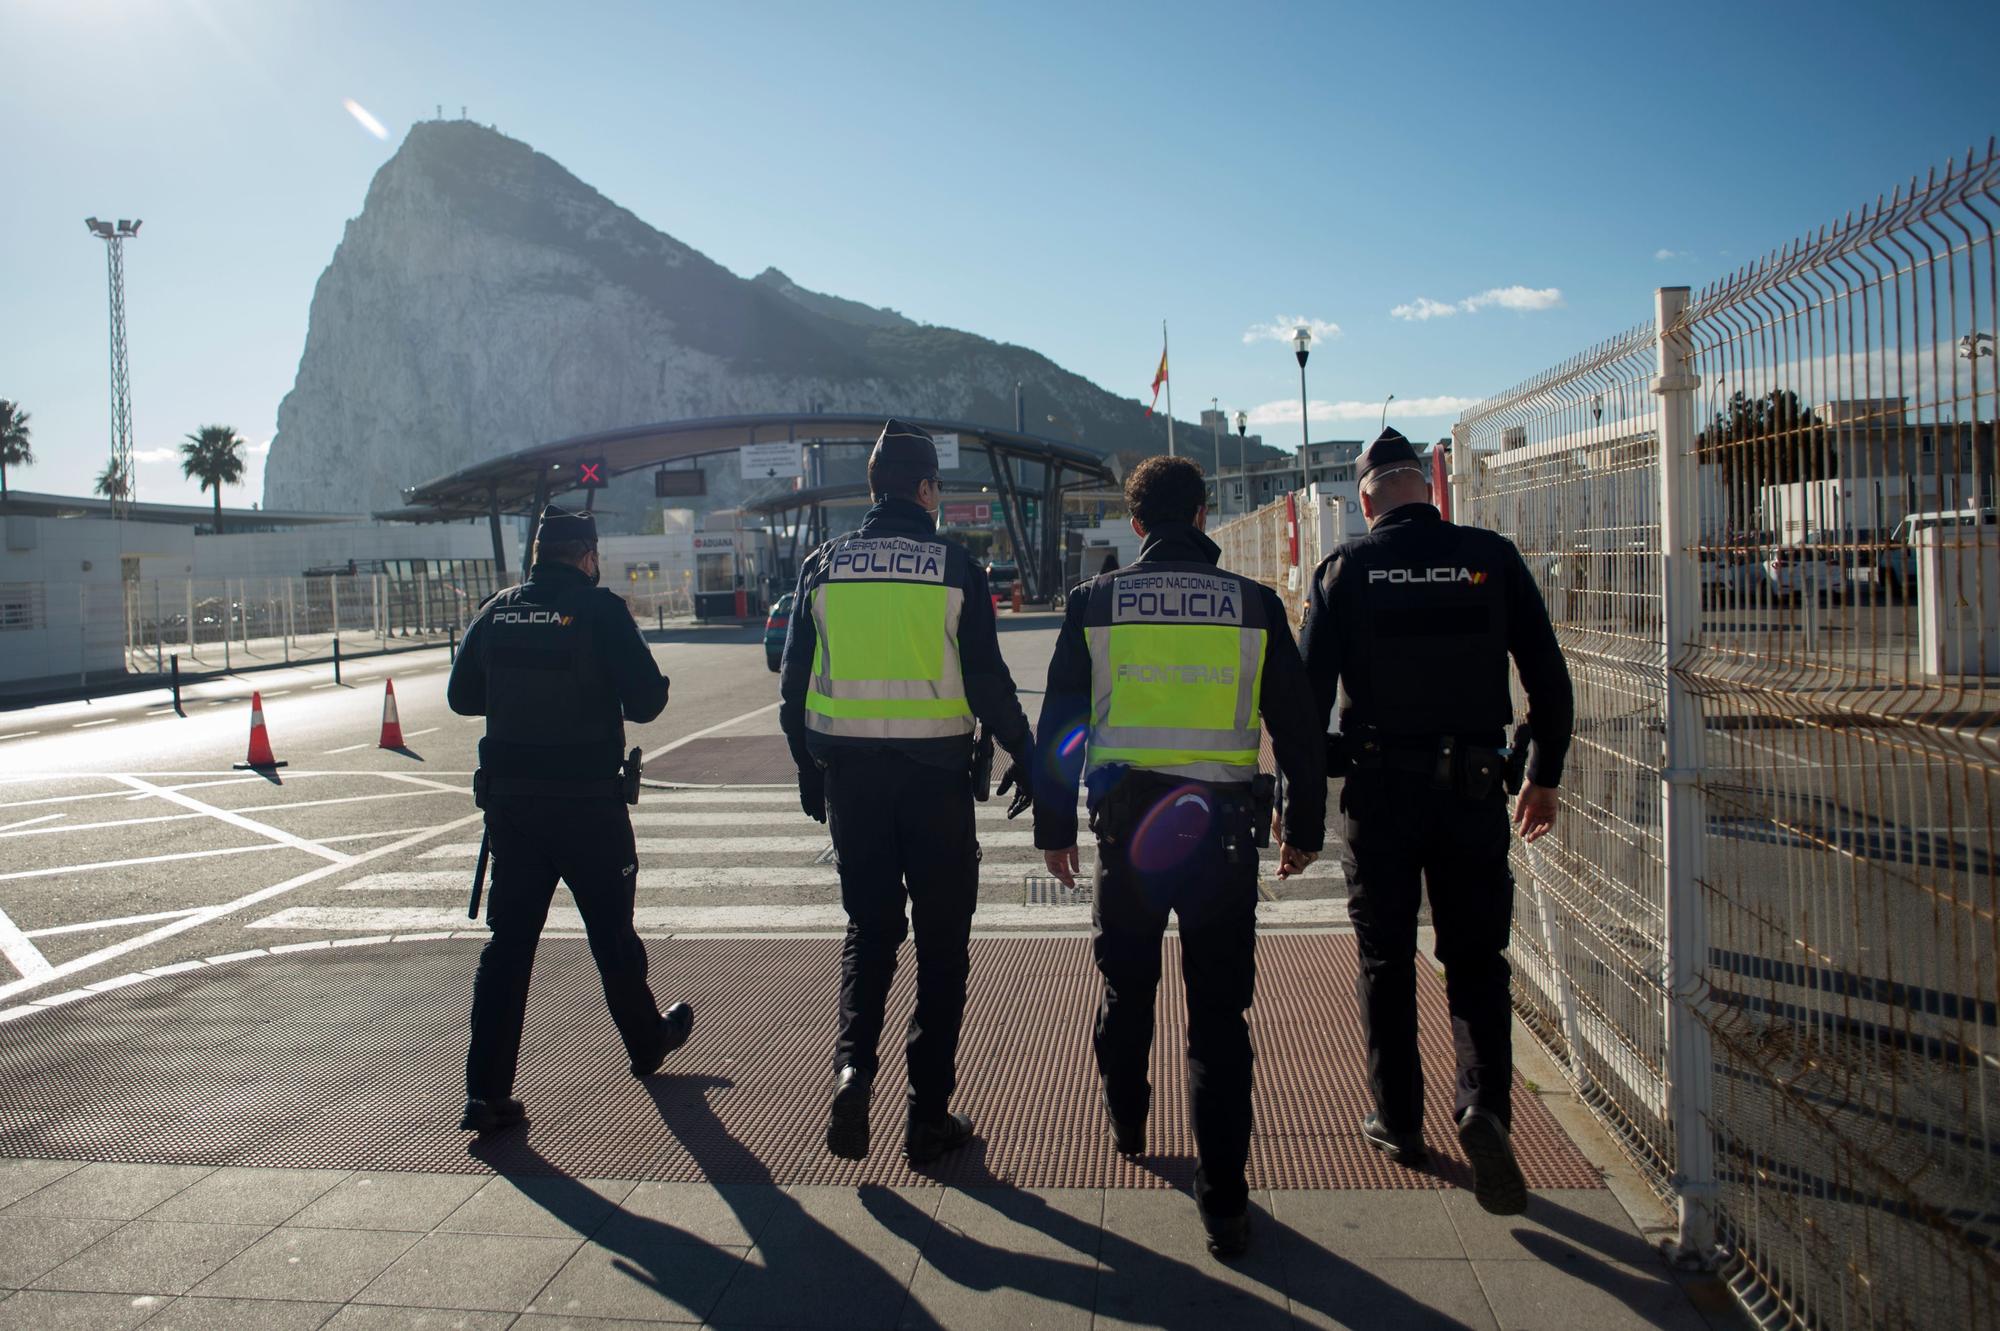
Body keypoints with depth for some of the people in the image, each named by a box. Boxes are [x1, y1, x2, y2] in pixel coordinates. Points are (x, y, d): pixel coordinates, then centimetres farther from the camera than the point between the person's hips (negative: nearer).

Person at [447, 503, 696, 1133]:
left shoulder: (498, 611, 3)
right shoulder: (599, 609, -10)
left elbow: (462, 695, 10)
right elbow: (646, 698, -14)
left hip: (510, 799, 3)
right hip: (588, 801, -3)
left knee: (507, 940, 6)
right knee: (612, 932, 13)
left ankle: (486, 1092, 3)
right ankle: (647, 1043, 34)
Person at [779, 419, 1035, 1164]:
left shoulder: (822, 568, 4)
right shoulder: (952, 568, -6)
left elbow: (794, 686, 6)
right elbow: (987, 681, -6)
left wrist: (810, 774, 16)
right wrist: (1023, 755, 8)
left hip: (850, 775, 3)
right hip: (935, 774, -3)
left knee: (868, 929, 18)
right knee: (941, 943, 9)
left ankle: (853, 1066, -4)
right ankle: (929, 1117, 13)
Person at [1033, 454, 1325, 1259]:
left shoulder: (1094, 603, 0)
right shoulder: (1255, 605, 0)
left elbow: (1057, 726, 2)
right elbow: (1298, 727, 4)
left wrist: (1054, 827, 11)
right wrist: (1305, 827, 15)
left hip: (1125, 821, 1)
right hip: (1221, 827, -1)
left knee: (1126, 985, 22)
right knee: (1219, 1012, 4)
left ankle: (1126, 1124, 43)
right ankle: (1223, 1204, 4)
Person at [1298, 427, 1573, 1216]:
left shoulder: (1344, 570, -2)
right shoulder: (1492, 558, 0)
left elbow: (1309, 692, -4)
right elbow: (1548, 678, 3)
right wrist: (1544, 777, 14)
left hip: (1380, 788, 0)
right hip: (1473, 787, 1)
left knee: (1386, 962, 12)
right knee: (1475, 958, 11)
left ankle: (1399, 1124, 21)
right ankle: (1485, 1105, -8)